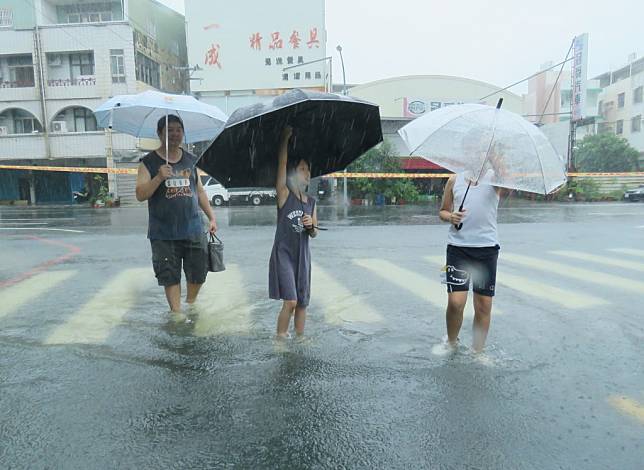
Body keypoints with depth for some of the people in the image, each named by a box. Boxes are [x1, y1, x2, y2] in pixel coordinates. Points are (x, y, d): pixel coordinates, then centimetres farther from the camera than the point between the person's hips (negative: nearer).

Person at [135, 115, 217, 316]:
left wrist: (211, 217, 13)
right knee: (170, 277, 3)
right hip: (163, 233, -3)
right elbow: (140, 195, -8)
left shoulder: (191, 160, 11)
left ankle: (190, 304, 34)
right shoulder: (149, 162, -1)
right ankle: (176, 312, 17)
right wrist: (159, 177, -23)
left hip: (193, 229, 3)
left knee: (198, 273, 10)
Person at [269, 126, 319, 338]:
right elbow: (282, 163, -16)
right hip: (283, 253, -5)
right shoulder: (284, 194, -5)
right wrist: (285, 138, -17)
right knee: (290, 301, -12)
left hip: (303, 256, 5)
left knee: (302, 302, 9)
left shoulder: (311, 202, 9)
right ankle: (280, 339, 3)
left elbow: (314, 234, 13)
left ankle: (300, 339, 23)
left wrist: (311, 225, -7)